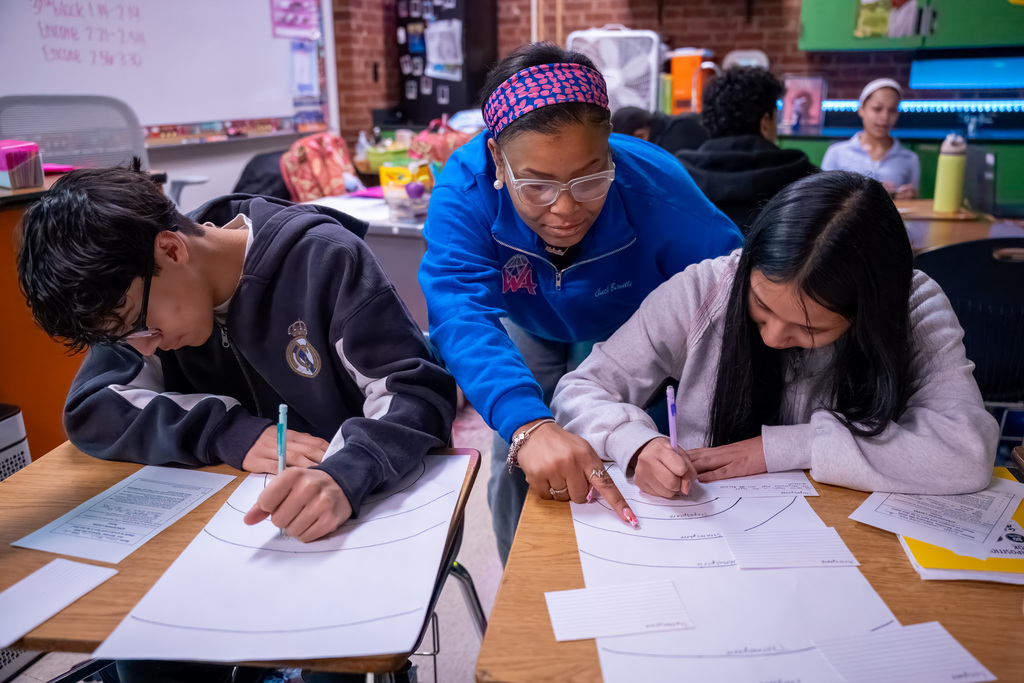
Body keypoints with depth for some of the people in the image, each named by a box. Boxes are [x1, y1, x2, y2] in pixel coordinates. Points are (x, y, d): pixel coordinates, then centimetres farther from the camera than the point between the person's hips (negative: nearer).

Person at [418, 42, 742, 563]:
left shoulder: (655, 187, -36)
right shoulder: (464, 188, -36)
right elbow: (461, 315, -46)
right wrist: (526, 425, -65)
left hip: (629, 335, 0)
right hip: (531, 332, 1)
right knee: (517, 468, -1)